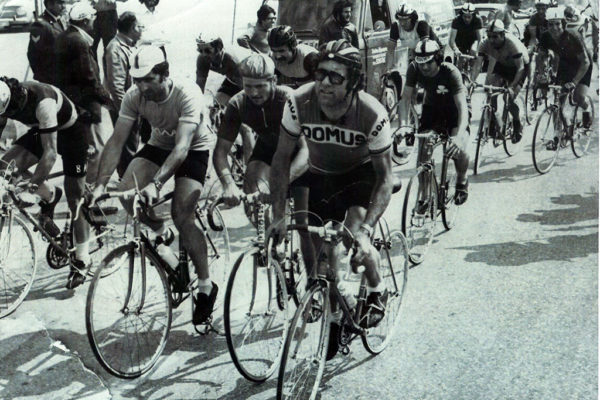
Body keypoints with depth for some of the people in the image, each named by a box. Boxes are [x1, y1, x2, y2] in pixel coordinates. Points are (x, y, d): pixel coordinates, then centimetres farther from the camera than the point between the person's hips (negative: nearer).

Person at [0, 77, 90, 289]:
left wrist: (32, 185, -44)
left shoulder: (41, 102, -38)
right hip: (40, 130, 6)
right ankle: (49, 196, 7)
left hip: (71, 131, -6)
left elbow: (50, 152, -40)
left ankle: (82, 260, 5)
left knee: (74, 200, -5)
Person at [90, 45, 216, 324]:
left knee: (182, 216, -21)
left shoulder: (187, 94, -32)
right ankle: (162, 234, 12)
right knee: (126, 191, -20)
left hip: (193, 151, -5)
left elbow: (182, 146, -41)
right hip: (158, 145, 5)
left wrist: (155, 184, -52)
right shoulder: (134, 96, -18)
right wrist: (100, 185, -28)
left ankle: (206, 287, -5)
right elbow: (116, 141, -19)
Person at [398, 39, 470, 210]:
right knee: (423, 153, -11)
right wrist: (403, 124, -37)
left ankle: (462, 180, 14)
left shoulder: (450, 72, -34)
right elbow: (406, 98, -20)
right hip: (431, 108, 3)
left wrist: (459, 136, -55)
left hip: (454, 109, -3)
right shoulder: (414, 69, -23)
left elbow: (462, 106, -40)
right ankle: (424, 197, 6)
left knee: (458, 150, -21)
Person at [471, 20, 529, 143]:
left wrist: (512, 87, -47)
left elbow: (521, 68, -36)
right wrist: (471, 82, -42)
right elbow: (477, 65, -26)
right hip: (502, 65, 5)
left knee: (510, 98, -17)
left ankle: (518, 125, 10)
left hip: (520, 65, -5)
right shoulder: (486, 44, -25)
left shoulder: (512, 44, -37)